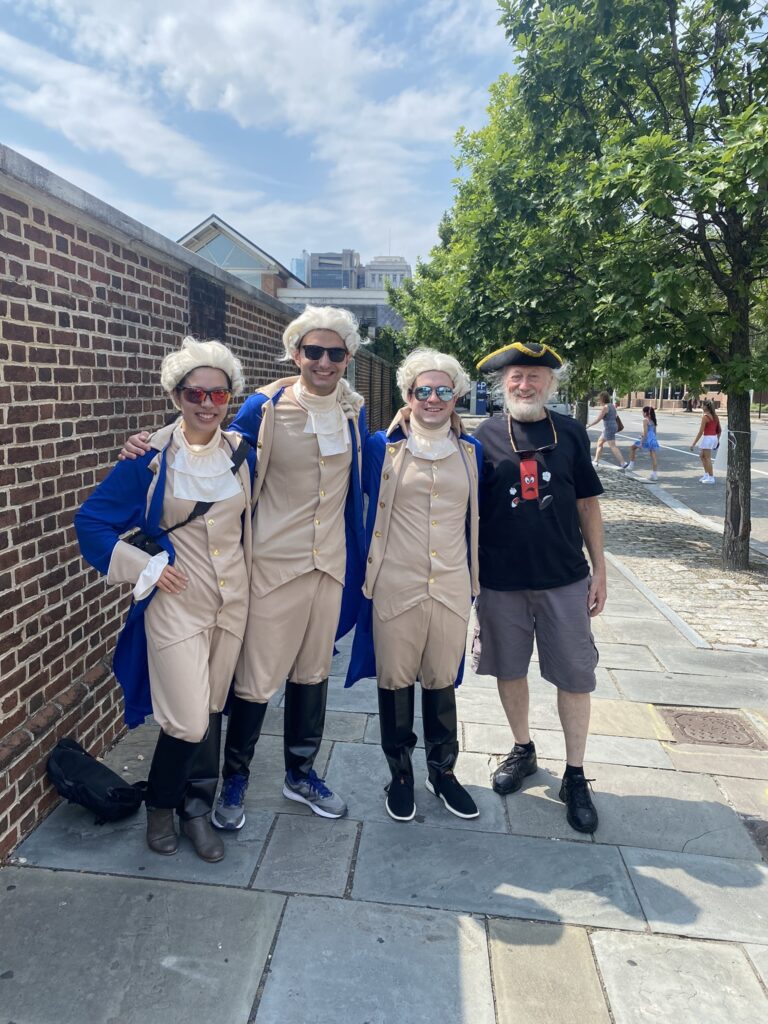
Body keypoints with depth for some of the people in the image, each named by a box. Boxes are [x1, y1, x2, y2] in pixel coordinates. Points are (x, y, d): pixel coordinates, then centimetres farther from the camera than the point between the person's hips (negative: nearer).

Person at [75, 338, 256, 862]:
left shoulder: (241, 453, 0)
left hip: (233, 601, 4)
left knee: (211, 710, 13)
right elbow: (93, 521, -4)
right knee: (189, 721, -4)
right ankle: (162, 805, 26)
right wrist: (144, 567, -11)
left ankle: (197, 809, 33)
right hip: (176, 604, -3)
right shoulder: (152, 458, -10)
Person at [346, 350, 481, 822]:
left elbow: (475, 520, 12)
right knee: (396, 682, 10)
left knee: (442, 681, 14)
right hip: (396, 587, -1)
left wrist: (474, 580, 14)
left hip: (451, 588, 2)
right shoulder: (382, 446, -2)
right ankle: (400, 774, 30)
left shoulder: (471, 451, 5)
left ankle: (443, 771, 34)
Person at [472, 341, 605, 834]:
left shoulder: (571, 433, 3)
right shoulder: (485, 437, 0)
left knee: (575, 675, 5)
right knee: (509, 669, 13)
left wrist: (599, 569, 4)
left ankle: (575, 775, 22)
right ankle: (523, 750, 36)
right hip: (500, 580, 0)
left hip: (564, 578, 0)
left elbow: (587, 504, 7)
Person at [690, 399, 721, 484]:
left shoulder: (705, 416, -14)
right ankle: (706, 474, 22)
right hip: (714, 438, 8)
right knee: (702, 455, 20)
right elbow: (719, 430, 14)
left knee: (707, 458, 0)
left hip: (707, 438, -8)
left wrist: (694, 444, -14)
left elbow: (700, 432, -17)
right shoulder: (715, 416, 9)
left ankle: (711, 478, 4)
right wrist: (717, 440, 27)